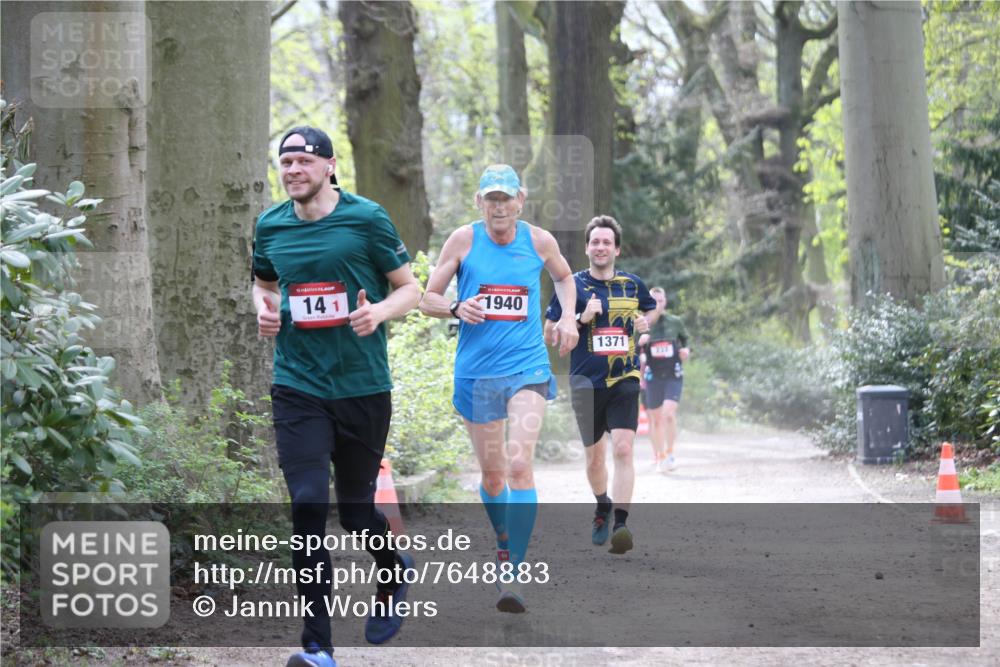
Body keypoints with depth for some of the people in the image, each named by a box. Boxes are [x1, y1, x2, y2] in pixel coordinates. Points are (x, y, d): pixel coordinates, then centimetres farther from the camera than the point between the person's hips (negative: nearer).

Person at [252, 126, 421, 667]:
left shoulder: (367, 218, -5)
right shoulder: (270, 226, 4)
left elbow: (410, 287, 1)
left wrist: (380, 311, -19)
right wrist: (263, 309, 0)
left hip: (363, 385, -2)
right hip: (297, 385, 2)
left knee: (355, 508, 8)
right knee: (308, 506, -10)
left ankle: (394, 572, 44)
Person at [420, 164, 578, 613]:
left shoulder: (539, 241, 2)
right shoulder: (463, 240, -2)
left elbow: (564, 276, 25)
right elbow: (427, 299, 3)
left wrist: (568, 318, 8)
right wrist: (457, 309, -17)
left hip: (527, 368, -1)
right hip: (476, 371, 1)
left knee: (519, 465, -17)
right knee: (492, 474, 10)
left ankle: (513, 574, -18)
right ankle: (503, 540, 40)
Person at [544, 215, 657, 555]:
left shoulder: (633, 284, 7)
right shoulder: (573, 285, 1)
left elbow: (651, 309, 27)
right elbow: (550, 332, 2)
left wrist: (646, 321, 4)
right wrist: (581, 318, -14)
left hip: (625, 381, 0)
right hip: (586, 383, 0)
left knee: (623, 449, -17)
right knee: (595, 455, 10)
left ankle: (621, 524, -22)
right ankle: (602, 508, 38)